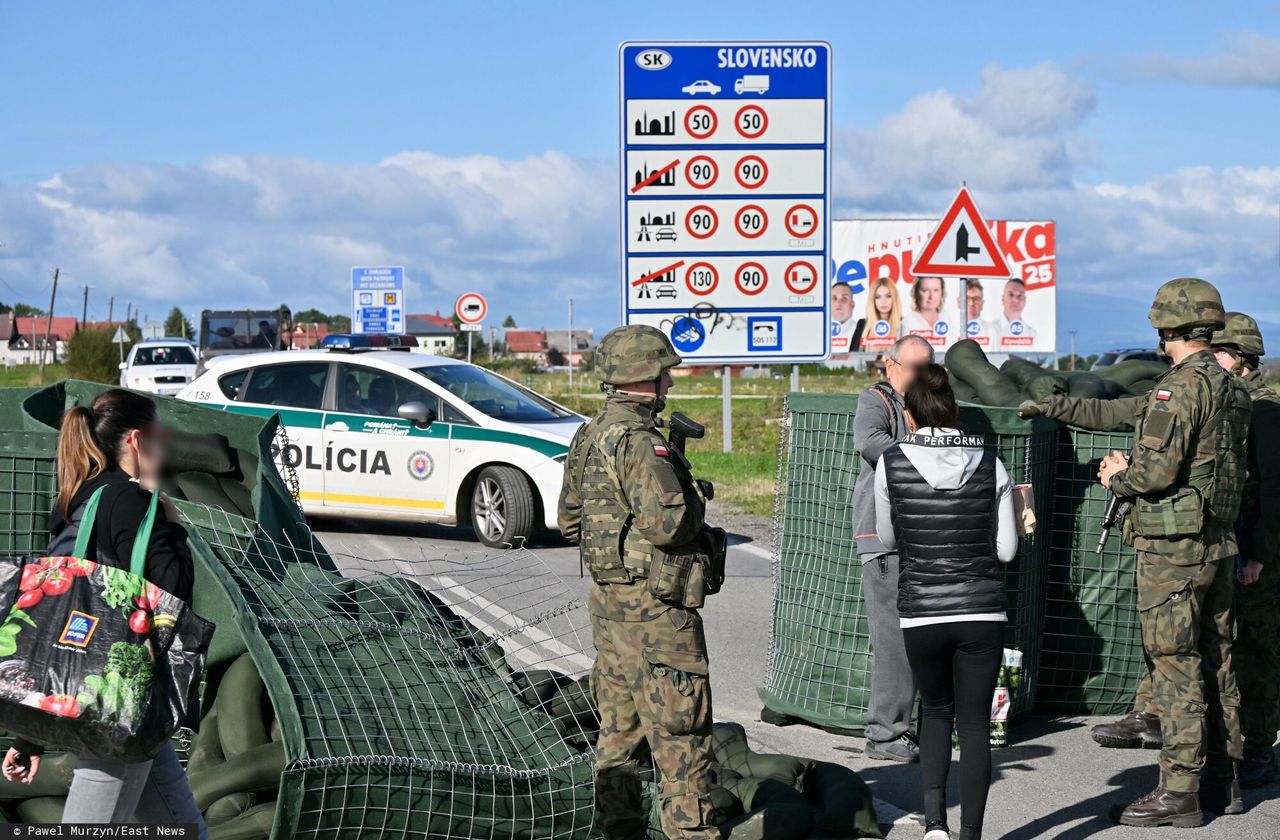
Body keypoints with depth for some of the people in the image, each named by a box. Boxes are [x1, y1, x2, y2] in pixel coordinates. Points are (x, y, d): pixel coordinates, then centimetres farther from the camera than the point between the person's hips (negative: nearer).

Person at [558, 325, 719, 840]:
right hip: (651, 604, -9)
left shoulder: (590, 435, 11)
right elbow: (666, 522, -28)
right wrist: (695, 505, -9)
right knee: (679, 726, -4)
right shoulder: (638, 440, -19)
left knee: (620, 723, 15)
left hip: (608, 595, 10)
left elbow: (569, 519, 18)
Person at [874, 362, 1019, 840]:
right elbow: (1006, 549, 3)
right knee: (975, 723, 8)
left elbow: (887, 540, 9)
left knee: (936, 710, 21)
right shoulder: (990, 466, 0)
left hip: (921, 612, 0)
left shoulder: (892, 464, -3)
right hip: (983, 611, 0)